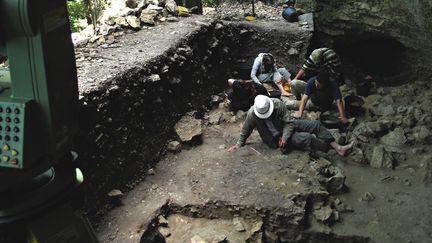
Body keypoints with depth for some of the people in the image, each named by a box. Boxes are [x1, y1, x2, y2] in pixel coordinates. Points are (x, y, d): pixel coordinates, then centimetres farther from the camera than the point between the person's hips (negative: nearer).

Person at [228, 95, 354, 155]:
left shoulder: (277, 104, -20)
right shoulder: (252, 114, -24)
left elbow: (289, 122, -15)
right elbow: (245, 131, -7)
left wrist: (285, 137, -27)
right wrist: (238, 145, -3)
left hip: (287, 126, 4)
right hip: (275, 138, -3)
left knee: (316, 124, -12)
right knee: (307, 138, -24)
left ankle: (338, 148, -8)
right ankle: (332, 148, -8)